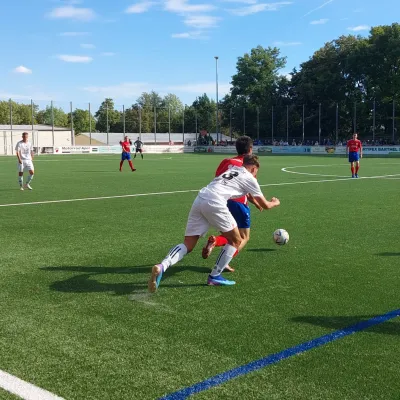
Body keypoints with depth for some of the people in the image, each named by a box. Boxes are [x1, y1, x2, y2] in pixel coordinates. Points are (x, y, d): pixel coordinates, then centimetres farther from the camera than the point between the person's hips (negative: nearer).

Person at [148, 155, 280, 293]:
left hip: (199, 200, 7)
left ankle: (161, 267, -17)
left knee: (188, 244, 7)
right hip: (214, 202, -7)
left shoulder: (232, 170, 33)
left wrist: (254, 201, 70)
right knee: (236, 240, 13)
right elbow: (265, 205, 23)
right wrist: (274, 203, 45)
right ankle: (215, 277, 11)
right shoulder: (249, 178, 15)